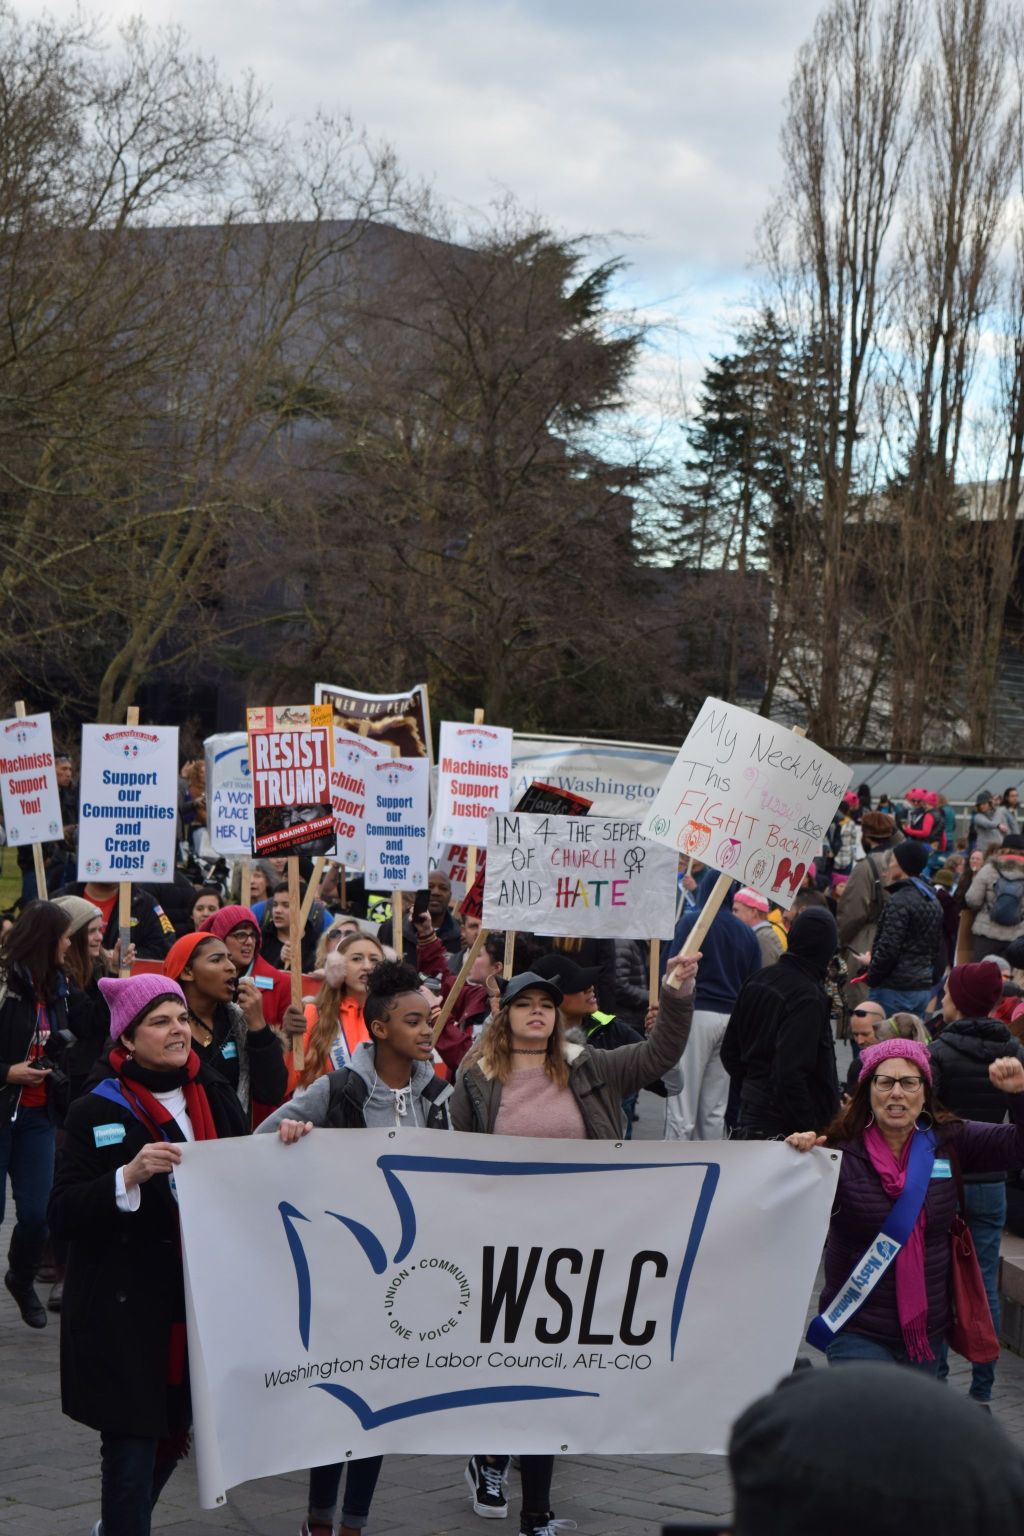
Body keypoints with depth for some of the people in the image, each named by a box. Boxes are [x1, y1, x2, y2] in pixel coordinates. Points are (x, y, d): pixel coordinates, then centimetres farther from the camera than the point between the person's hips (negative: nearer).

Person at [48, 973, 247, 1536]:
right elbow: (62, 1215, -13)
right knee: (131, 1445, -4)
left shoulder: (214, 1097, 8)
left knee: (173, 1432, 15)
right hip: (124, 1314, -5)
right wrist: (128, 1177, -27)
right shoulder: (96, 1112, -7)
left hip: (201, 1302, 5)